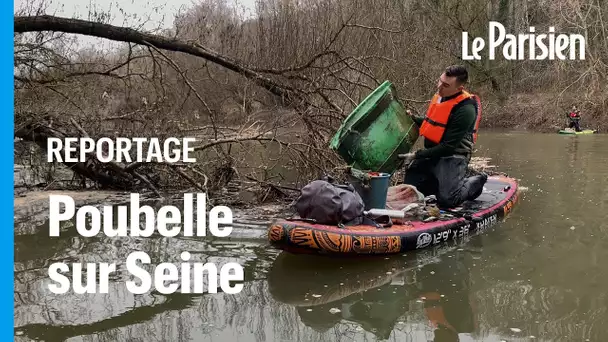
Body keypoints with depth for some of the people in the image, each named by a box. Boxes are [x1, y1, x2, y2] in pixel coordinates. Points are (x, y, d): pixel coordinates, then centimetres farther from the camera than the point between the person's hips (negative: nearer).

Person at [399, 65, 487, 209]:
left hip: (453, 156, -8)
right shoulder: (439, 96, 4)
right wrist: (413, 118, 6)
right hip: (431, 153, 8)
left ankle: (475, 182, 11)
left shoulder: (465, 109, -22)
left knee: (447, 201, -18)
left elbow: (449, 146, -22)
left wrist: (417, 155, -20)